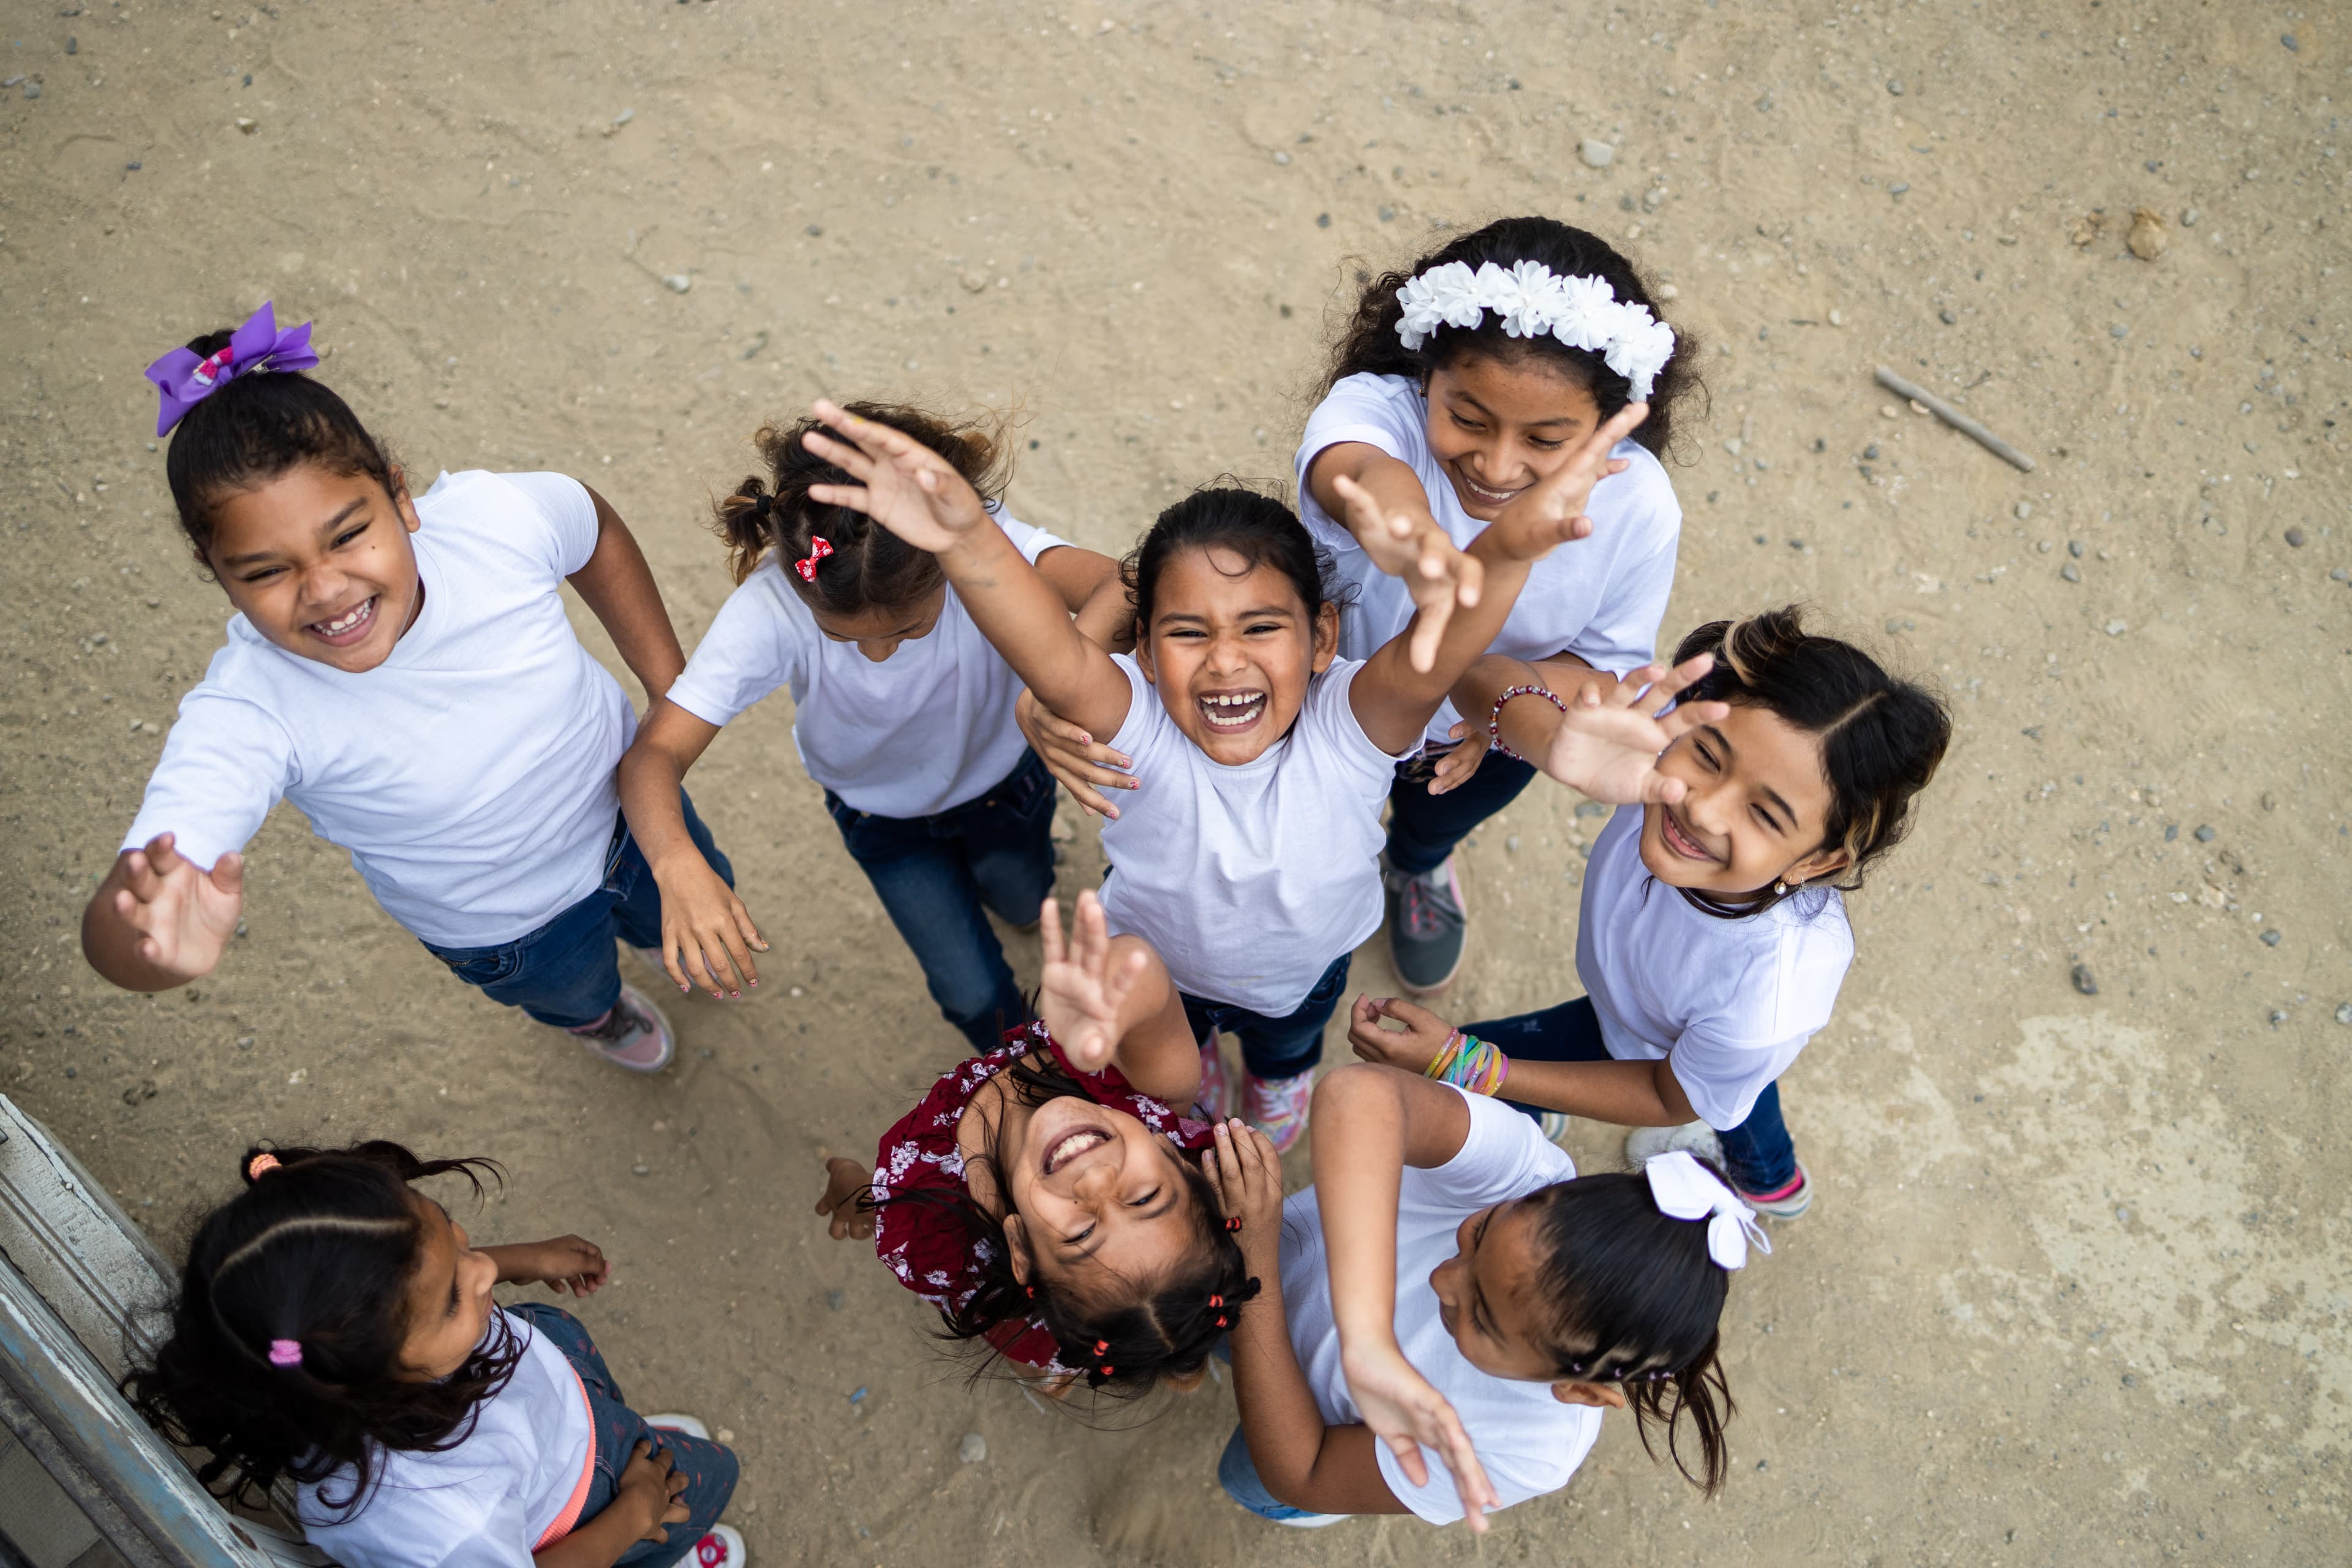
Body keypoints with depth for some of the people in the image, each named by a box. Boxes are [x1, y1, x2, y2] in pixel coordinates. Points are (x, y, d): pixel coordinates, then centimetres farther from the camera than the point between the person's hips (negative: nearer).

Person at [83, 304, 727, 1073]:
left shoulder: (500, 515, -35)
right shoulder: (246, 715, -42)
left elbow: (598, 535, -9)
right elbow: (115, 922, -52)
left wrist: (673, 689, -6)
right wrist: (164, 940, -76)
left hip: (627, 802, 2)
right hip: (508, 929, -1)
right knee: (575, 990, 34)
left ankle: (679, 941, 74)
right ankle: (594, 1012, 73)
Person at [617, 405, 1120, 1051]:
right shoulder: (770, 607, -41)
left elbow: (1109, 586, -59)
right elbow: (655, 753, -41)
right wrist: (679, 866, -63)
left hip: (1004, 772, 1)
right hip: (882, 810, -1)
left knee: (1024, 901, 29)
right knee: (974, 994, 8)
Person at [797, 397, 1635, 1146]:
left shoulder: (1350, 726, -40)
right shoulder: (1136, 728, -40)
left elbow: (1431, 657, -61)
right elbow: (1056, 663, -62)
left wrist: (1510, 548, -83)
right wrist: (968, 544, -83)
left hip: (1306, 965, 1)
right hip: (1162, 962, 0)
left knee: (1288, 1045, 37)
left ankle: (1282, 1072, 73)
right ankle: (1195, 1061, 72)